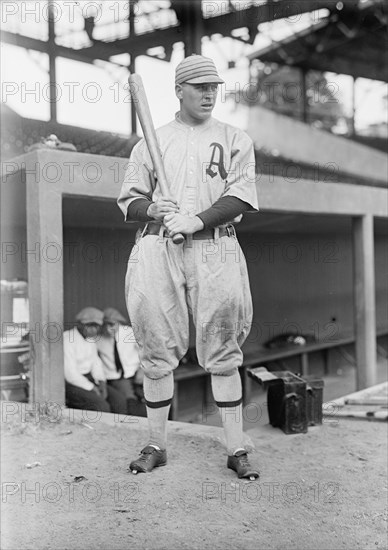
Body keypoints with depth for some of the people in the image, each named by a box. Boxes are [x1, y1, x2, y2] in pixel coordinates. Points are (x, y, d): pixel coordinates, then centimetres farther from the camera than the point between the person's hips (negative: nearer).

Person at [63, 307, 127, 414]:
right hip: (69, 383, -8)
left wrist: (102, 383, -4)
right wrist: (93, 390, -18)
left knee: (119, 400, -10)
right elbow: (70, 374, -23)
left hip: (87, 379, 8)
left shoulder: (90, 337, 5)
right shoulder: (67, 340, -20)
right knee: (102, 406, -27)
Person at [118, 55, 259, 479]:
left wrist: (195, 220, -15)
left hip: (215, 249, -1)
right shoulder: (150, 142, 16)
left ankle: (236, 450, 7)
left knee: (223, 352, -1)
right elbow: (127, 202, 12)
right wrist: (153, 208, -10)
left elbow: (241, 197, -1)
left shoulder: (235, 140, 12)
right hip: (157, 249, 2)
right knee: (156, 350, 3)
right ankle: (156, 445, 16)